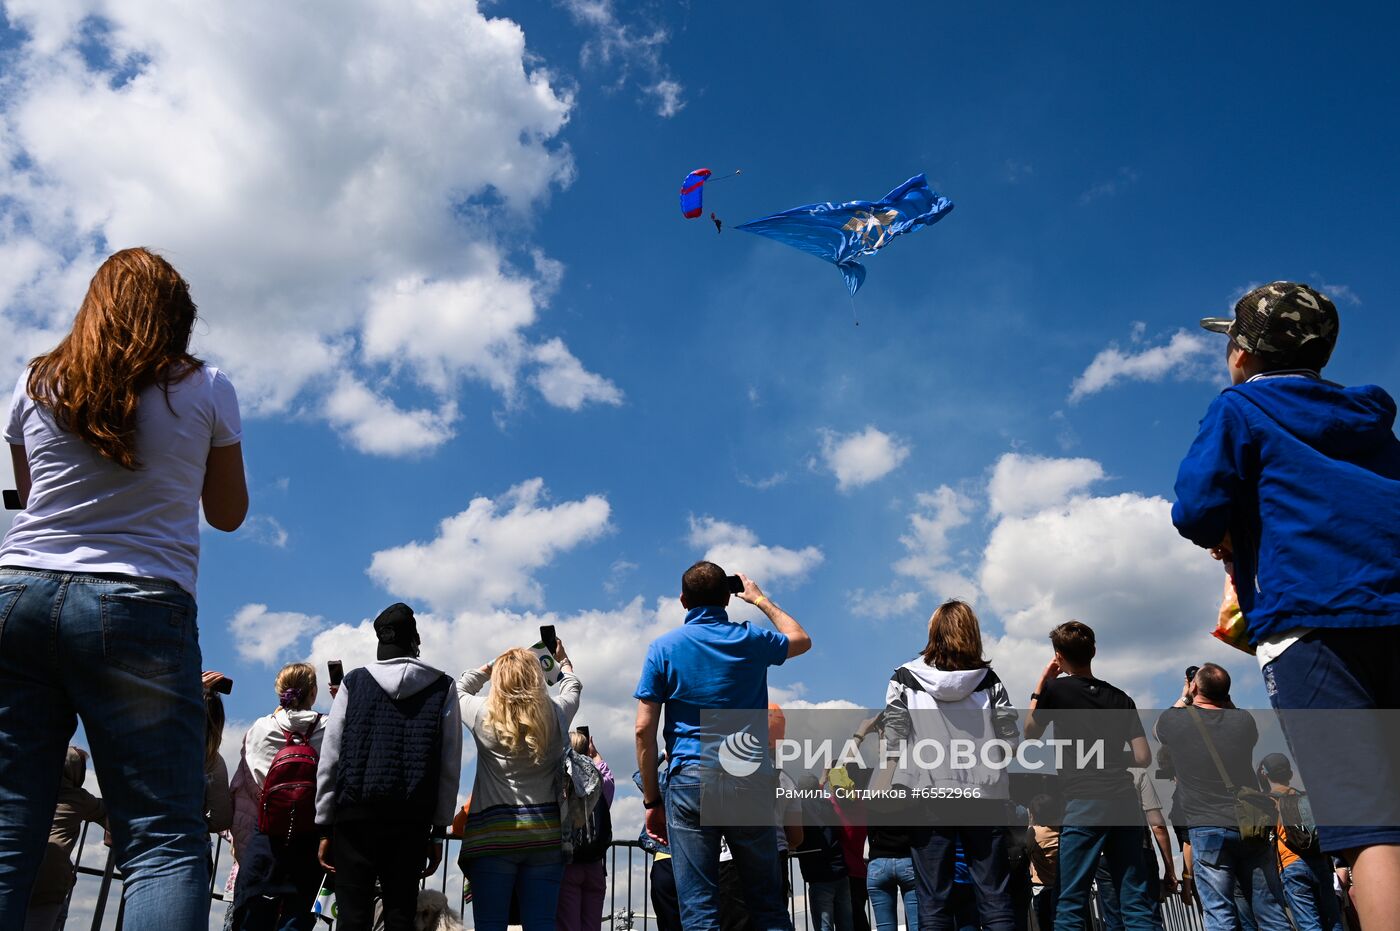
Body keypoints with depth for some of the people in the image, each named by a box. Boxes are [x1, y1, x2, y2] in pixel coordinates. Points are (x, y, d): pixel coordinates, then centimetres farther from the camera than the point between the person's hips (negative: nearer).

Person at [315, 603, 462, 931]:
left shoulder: (354, 682, 5)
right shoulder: (442, 687, 5)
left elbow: (329, 759, 2)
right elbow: (450, 767, 2)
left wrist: (325, 827, 6)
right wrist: (439, 831, 6)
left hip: (354, 817, 0)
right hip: (411, 820, 0)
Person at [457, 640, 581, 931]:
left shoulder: (483, 714, -2)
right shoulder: (555, 714, 3)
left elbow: (460, 688, 21)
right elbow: (573, 687, 27)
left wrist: (492, 665, 33)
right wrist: (563, 660, 44)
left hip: (493, 834, -1)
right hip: (545, 833, 2)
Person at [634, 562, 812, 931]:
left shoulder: (663, 647, 2)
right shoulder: (750, 640, 6)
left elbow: (644, 729, -2)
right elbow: (801, 640, 28)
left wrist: (651, 800, 4)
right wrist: (760, 599, 37)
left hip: (690, 779, -2)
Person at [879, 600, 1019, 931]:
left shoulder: (905, 680, 0)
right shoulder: (989, 682, 3)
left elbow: (893, 743, -2)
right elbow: (1009, 740, 4)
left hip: (927, 793, -1)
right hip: (983, 793, 1)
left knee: (933, 899, 4)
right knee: (994, 895, 7)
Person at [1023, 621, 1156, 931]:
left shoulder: (1057, 688, 1)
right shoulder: (1120, 697, 14)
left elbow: (1030, 733, 15)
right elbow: (1143, 757, 11)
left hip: (1084, 802, -5)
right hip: (1125, 800, 5)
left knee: (1071, 904, -2)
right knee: (1136, 901, 8)